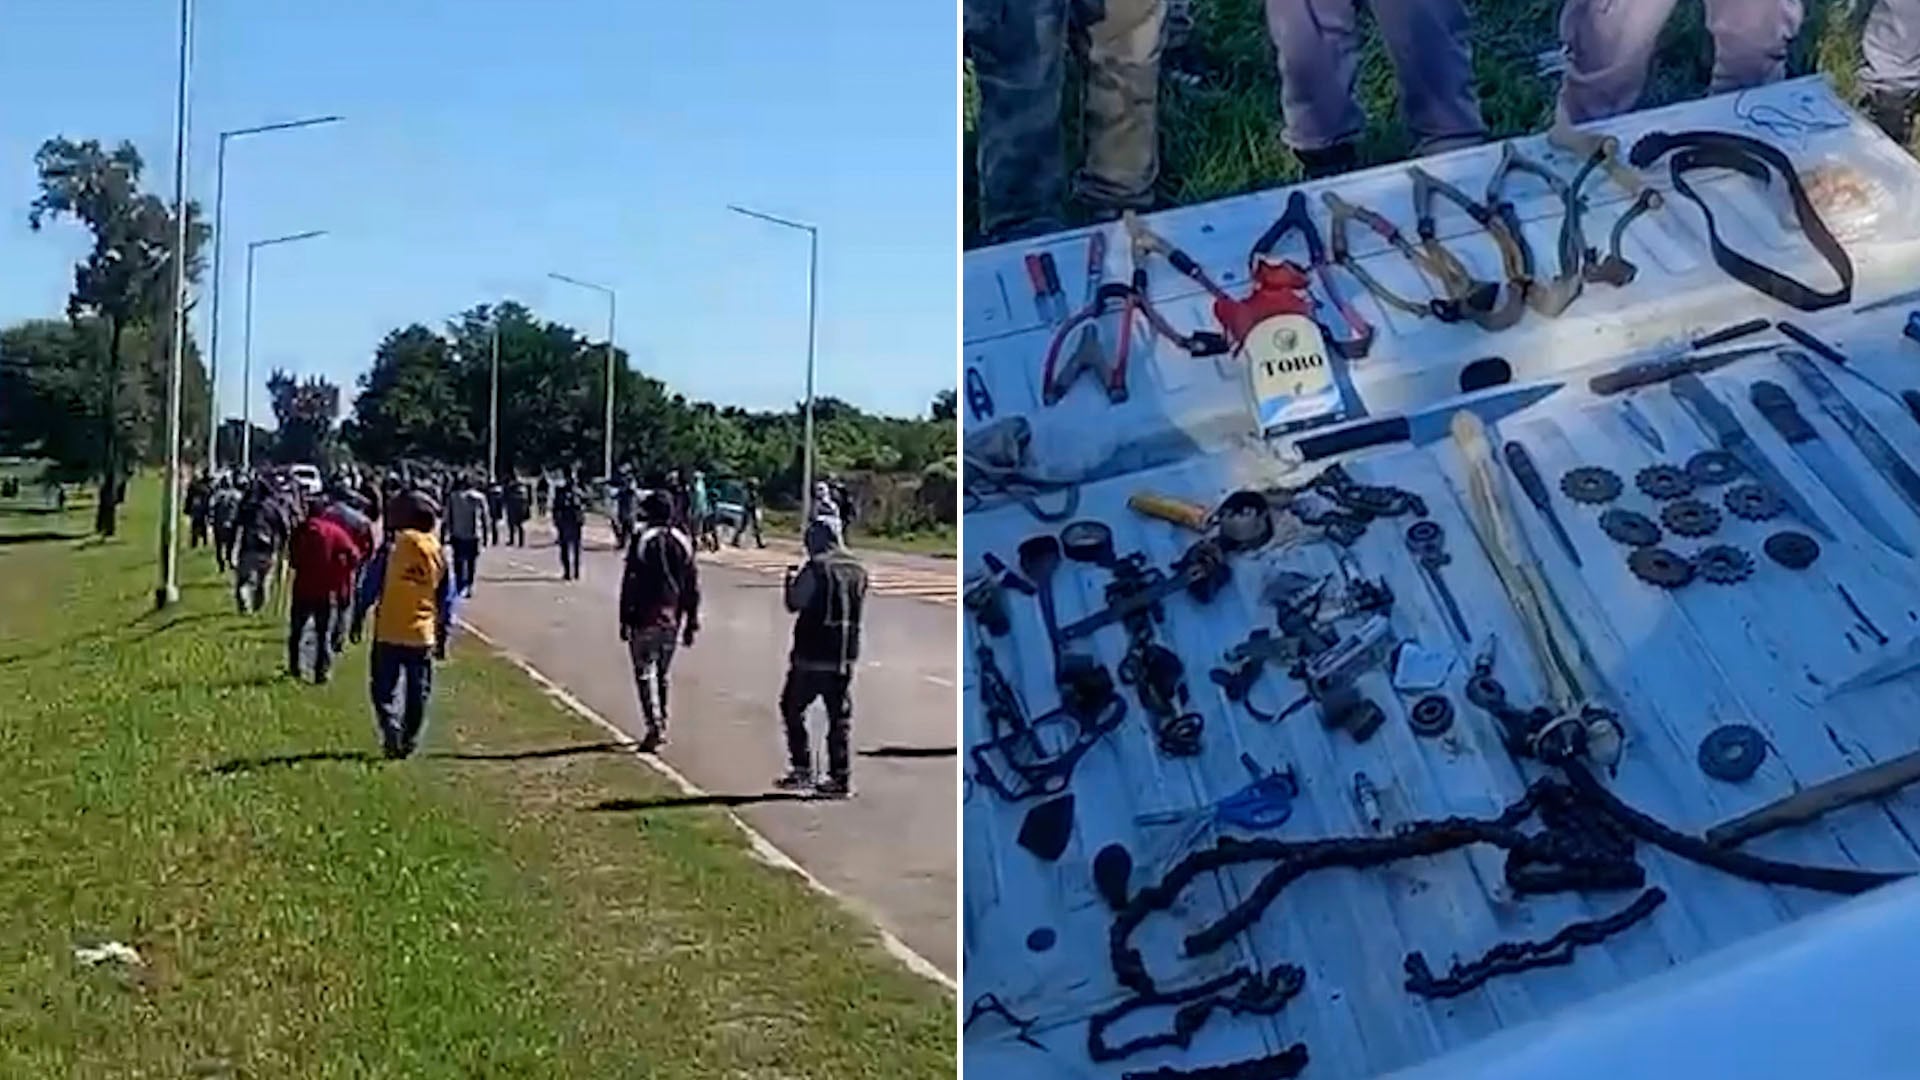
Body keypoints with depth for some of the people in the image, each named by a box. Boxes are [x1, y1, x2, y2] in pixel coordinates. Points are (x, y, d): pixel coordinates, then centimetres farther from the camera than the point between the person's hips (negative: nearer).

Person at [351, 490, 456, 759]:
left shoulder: (391, 548, -8)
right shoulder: (439, 554, 2)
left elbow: (369, 587, -5)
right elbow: (447, 600, 7)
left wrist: (358, 618, 6)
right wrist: (443, 635, 14)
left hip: (388, 633, -2)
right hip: (424, 636, 3)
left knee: (384, 689, 6)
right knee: (418, 692, 12)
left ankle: (392, 734, -12)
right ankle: (410, 740, 15)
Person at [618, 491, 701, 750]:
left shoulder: (642, 540, -9)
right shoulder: (682, 542, 6)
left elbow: (630, 583, -10)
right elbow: (692, 586, 8)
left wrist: (625, 619, -4)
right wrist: (691, 622, 14)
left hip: (645, 619, -5)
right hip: (672, 620, 5)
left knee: (645, 673, -3)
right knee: (661, 674, 18)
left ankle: (655, 727, -14)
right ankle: (661, 726, 23)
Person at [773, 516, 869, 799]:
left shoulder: (817, 568, -11)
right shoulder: (859, 570, 9)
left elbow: (794, 604, -10)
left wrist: (790, 581, 8)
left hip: (812, 655, -6)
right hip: (844, 657, 6)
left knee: (792, 708, 10)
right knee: (840, 717, 8)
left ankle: (802, 770, 6)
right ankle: (840, 778, 6)